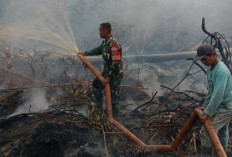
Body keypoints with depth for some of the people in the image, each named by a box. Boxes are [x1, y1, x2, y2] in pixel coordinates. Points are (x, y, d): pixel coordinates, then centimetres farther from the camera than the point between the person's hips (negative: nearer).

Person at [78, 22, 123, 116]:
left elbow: (115, 63, -28)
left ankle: (114, 115, 17)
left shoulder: (114, 45, -28)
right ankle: (99, 108, 34)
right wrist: (85, 53, 19)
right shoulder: (105, 42, 3)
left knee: (113, 94, 0)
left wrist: (109, 76, -22)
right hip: (107, 71, 10)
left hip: (115, 74, -10)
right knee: (96, 84, 21)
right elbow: (98, 50, 23)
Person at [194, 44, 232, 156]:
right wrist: (205, 106, 12)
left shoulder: (222, 71, -27)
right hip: (221, 106, 9)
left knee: (205, 133, -8)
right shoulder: (210, 68, 4)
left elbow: (218, 94, -31)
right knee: (221, 133, 18)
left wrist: (207, 113, -29)